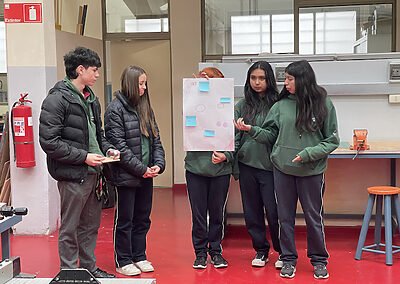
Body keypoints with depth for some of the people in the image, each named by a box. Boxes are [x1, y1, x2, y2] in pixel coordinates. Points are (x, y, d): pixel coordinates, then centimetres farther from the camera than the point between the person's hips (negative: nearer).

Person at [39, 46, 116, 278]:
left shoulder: (91, 98, 13)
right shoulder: (57, 99, -13)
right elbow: (49, 142, -18)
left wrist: (107, 148, 6)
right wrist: (84, 157, -18)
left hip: (93, 173, 8)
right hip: (72, 175, -8)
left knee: (91, 225, 17)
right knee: (70, 228, 4)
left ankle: (89, 268, 31)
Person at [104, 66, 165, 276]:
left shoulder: (145, 107, 12)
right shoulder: (116, 108, -9)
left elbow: (156, 139, 12)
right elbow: (118, 144, -15)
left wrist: (158, 164, -3)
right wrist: (141, 168, -16)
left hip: (146, 175, 7)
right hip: (126, 175, -7)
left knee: (142, 219, 14)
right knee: (124, 220, 4)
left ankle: (139, 257, 26)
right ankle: (123, 261, 16)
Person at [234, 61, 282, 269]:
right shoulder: (242, 105, 7)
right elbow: (234, 134, 2)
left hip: (270, 165, -3)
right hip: (247, 164, 4)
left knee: (273, 211, 0)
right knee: (252, 210, 10)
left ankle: (283, 252, 18)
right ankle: (261, 250, 26)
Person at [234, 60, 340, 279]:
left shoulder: (324, 105, -6)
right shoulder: (281, 105, 1)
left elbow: (332, 141, -4)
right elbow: (271, 136, 7)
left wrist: (308, 154, -16)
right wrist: (251, 130, -9)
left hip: (311, 171, -2)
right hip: (283, 169, 3)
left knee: (313, 216, 9)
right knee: (285, 216, 11)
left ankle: (319, 260, 25)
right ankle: (288, 259, 25)